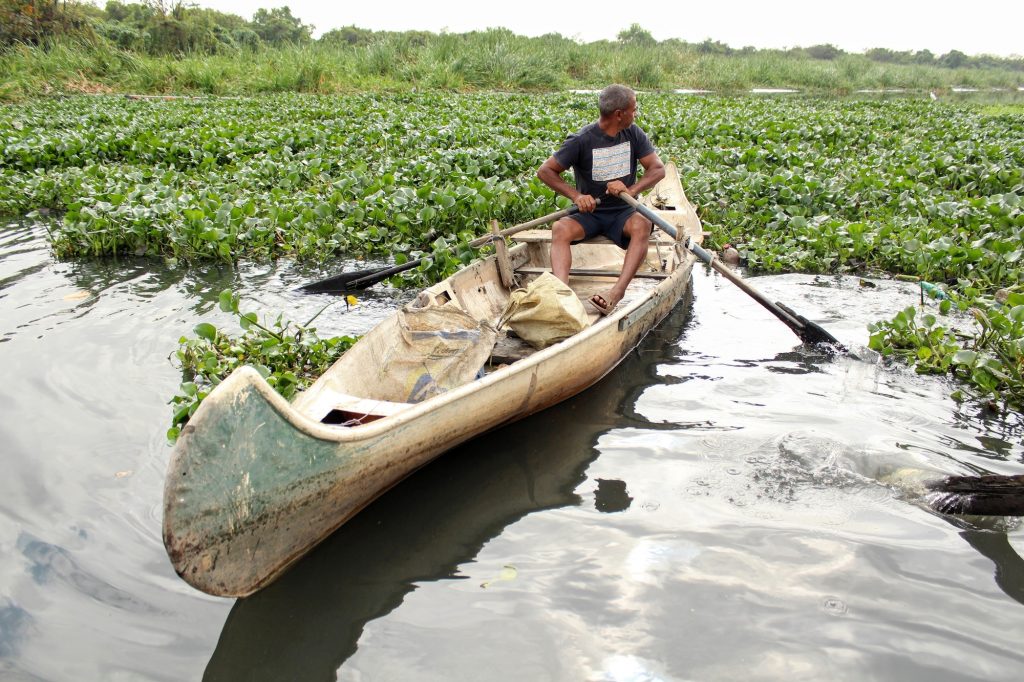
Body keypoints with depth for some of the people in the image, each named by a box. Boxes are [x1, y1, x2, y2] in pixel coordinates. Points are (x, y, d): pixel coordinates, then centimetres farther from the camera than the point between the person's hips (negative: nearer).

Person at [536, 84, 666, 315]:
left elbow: (658, 169, -1)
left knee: (642, 225, -32)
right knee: (560, 229, -31)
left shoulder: (634, 134, 3)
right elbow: (545, 171, -6)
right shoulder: (582, 140, -9)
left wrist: (631, 190, -20)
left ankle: (618, 291, -46)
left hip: (623, 212, 2)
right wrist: (576, 196, -19)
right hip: (589, 213, -2)